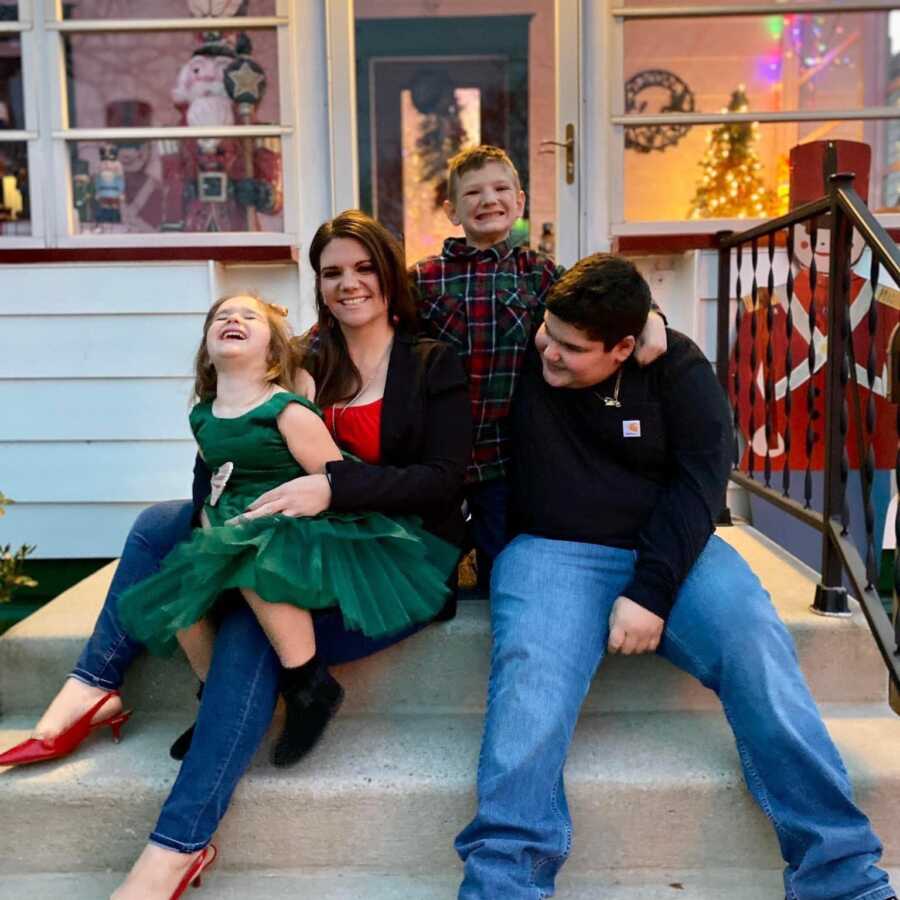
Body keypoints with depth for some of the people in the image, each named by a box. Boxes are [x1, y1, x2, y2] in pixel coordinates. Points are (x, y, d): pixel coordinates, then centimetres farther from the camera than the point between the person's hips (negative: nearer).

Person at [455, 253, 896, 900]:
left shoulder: (677, 367, 0)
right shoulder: (525, 355, 2)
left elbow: (698, 481, -8)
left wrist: (651, 591, -18)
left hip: (669, 549, 1)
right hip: (552, 550, 0)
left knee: (758, 649, -24)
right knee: (531, 674, -32)